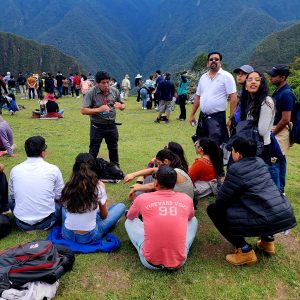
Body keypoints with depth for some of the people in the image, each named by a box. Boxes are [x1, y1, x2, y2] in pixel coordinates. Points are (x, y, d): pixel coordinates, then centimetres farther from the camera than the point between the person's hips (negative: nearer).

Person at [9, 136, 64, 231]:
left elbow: (12, 195, 11)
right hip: (46, 222, -2)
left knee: (10, 200, 31)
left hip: (21, 223, 3)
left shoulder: (15, 170, -3)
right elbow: (59, 196, 1)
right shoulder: (53, 169, -10)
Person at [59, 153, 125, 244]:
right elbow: (104, 216, -2)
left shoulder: (67, 187, -9)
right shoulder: (99, 187, -17)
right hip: (89, 237, -4)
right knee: (121, 206, 9)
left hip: (67, 235, 5)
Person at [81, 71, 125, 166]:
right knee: (93, 151, 5)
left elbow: (123, 106, 11)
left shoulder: (114, 91, -1)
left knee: (114, 149, 18)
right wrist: (99, 109, -28)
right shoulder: (91, 93, -12)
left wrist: (120, 106, -14)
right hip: (97, 126, -4)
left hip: (111, 125, 4)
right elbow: (83, 110, -16)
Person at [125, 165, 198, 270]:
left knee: (129, 222, 20)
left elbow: (130, 217, 18)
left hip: (150, 262, -1)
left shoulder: (143, 199, -6)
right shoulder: (186, 199, -2)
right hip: (179, 262, 1)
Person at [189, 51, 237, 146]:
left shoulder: (226, 76, -6)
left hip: (217, 117, -6)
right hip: (202, 116, 6)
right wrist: (192, 115, 13)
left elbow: (233, 98, -11)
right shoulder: (203, 77, 12)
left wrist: (231, 118, -16)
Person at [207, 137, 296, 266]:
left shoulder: (236, 169, -10)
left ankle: (245, 251, 2)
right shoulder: (260, 161, 11)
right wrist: (227, 183, 27)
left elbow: (221, 200, -4)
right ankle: (268, 240, 28)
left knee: (213, 209, 2)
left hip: (265, 221, -8)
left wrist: (223, 185, 17)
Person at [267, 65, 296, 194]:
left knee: (273, 162, -8)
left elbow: (285, 120, -22)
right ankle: (280, 189, 26)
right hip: (276, 129, 10)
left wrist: (272, 133, -14)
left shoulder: (286, 94, -20)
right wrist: (271, 131, 16)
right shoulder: (278, 91, 9)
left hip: (279, 132, -10)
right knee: (280, 160, 15)